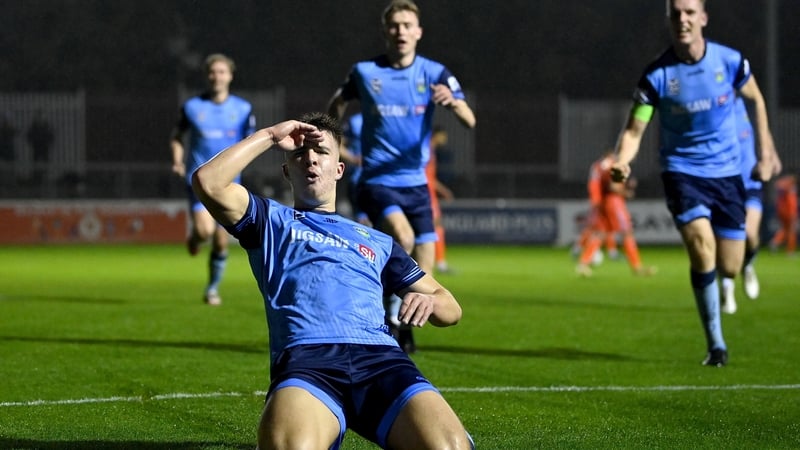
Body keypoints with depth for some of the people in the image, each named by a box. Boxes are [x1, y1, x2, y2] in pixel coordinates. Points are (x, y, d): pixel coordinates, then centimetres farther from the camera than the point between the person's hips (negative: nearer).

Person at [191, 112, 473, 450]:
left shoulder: (378, 241, 35)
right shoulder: (271, 221, 29)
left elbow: (450, 308, 32)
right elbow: (207, 182, 11)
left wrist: (429, 301, 8)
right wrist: (269, 137, 18)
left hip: (381, 357, 2)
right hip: (305, 358, -2)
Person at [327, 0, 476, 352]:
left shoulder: (434, 73, -2)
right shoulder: (364, 72, -2)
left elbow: (470, 121, -15)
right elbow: (339, 102, 19)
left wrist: (453, 102, -35)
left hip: (415, 183, 2)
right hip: (377, 181, -2)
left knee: (421, 275, 0)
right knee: (402, 237, -30)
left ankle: (400, 324, 27)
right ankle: (391, 314, -10)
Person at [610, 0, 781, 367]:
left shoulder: (730, 61, -8)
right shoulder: (656, 75, -14)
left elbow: (755, 99, 11)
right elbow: (634, 131, -11)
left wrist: (765, 151, 7)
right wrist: (622, 161, -32)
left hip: (726, 172, 2)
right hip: (682, 171, -2)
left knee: (729, 268, 3)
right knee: (702, 246, -23)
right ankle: (716, 344, -10)